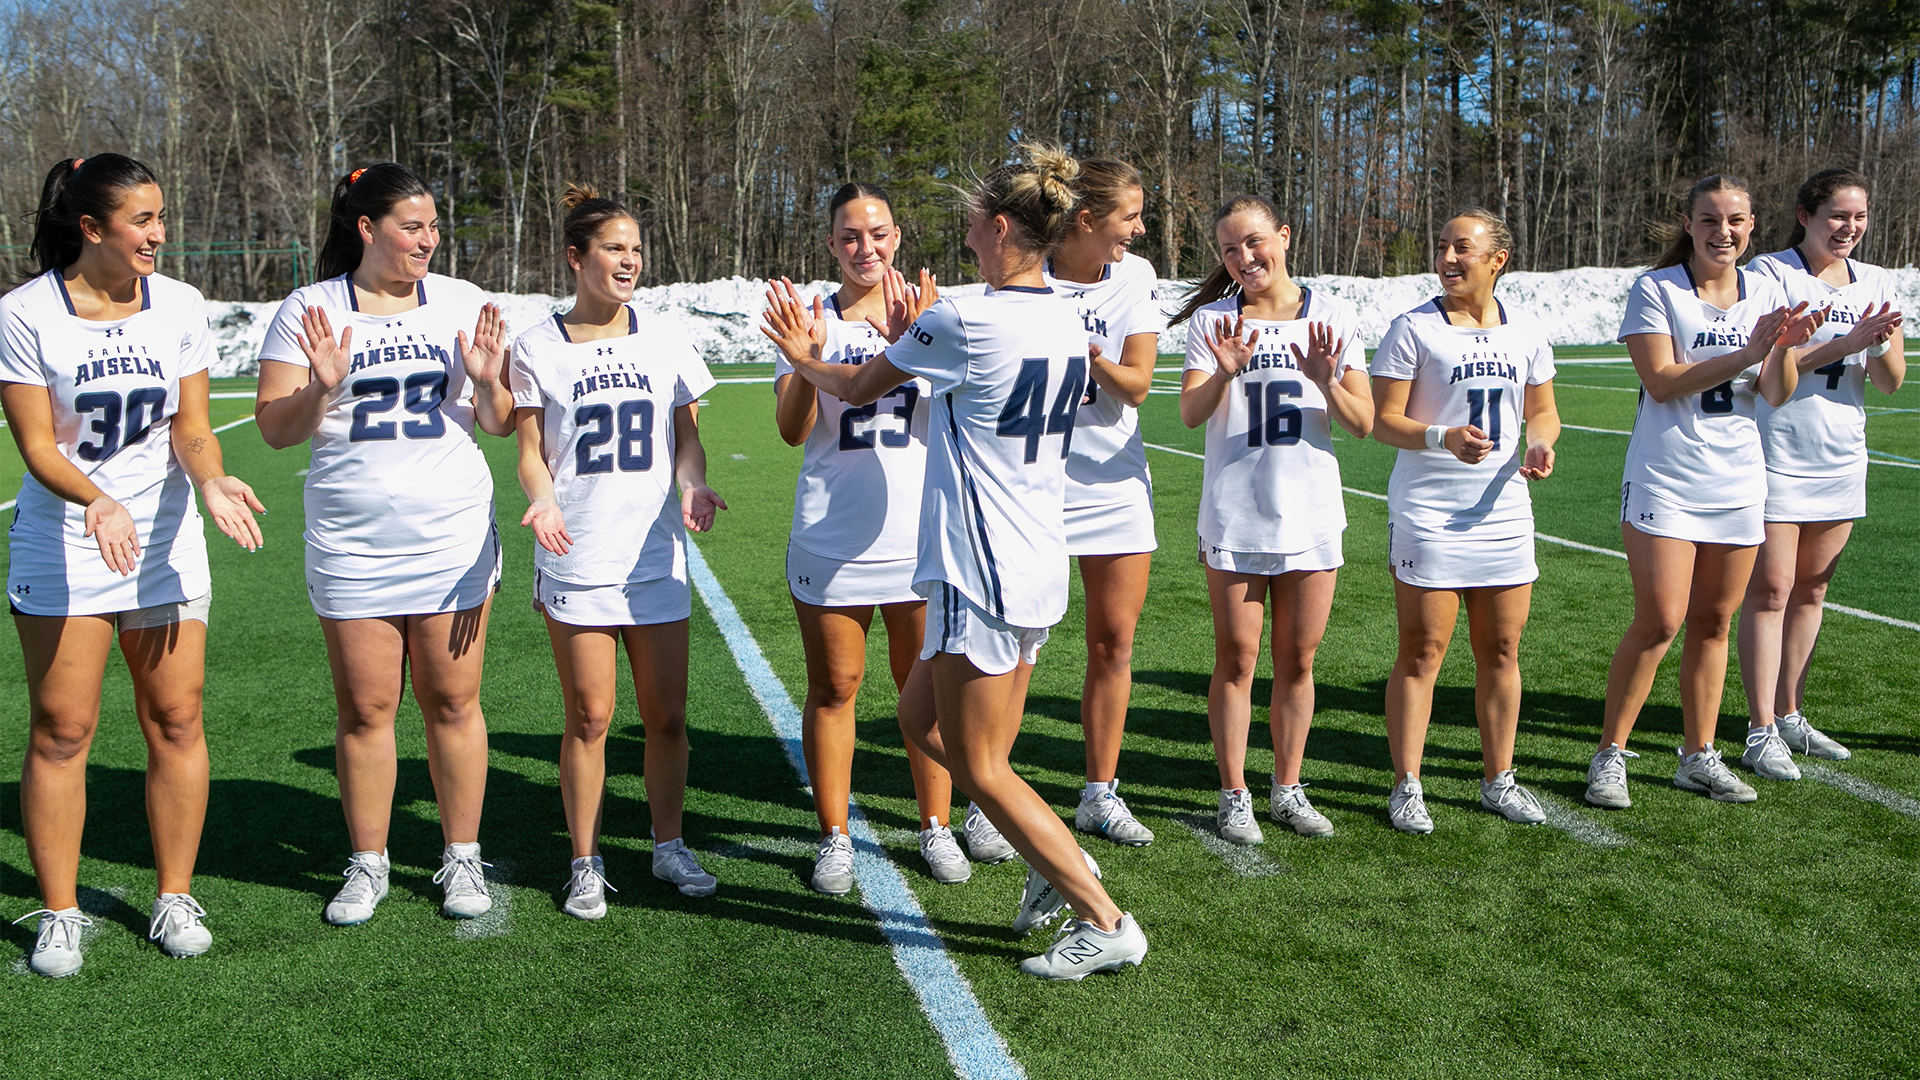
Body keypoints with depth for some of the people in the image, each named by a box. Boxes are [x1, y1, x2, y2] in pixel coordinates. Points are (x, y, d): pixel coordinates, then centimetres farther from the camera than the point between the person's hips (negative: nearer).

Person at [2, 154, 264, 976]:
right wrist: (98, 502, -29)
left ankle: (175, 898, 16)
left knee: (176, 721, 2)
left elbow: (191, 428, 1)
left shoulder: (180, 307, 0)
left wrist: (212, 481, -21)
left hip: (164, 544, 3)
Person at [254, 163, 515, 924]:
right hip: (351, 547, 0)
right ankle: (368, 864, 21)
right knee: (364, 710, 5)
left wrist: (486, 382, -14)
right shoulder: (308, 311, 2)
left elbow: (499, 425, 6)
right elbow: (275, 428, -1)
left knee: (452, 702, 4)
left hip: (454, 540, 1)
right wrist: (321, 387, -20)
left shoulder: (461, 304, 6)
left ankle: (462, 859, 18)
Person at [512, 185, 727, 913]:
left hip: (656, 558, 2)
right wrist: (542, 498, -19)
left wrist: (692, 485, -11)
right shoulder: (537, 347, 2)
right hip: (575, 560, -2)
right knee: (590, 717, 2)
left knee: (666, 715, 6)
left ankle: (670, 847, 24)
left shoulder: (663, 339, 7)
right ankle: (586, 865, 17)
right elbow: (531, 451, 2)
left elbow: (687, 438, 10)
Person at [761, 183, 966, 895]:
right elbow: (792, 430, -5)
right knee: (833, 688, 7)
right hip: (831, 540, 0)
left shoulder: (931, 315, 4)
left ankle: (936, 827, 24)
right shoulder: (810, 321, 2)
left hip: (920, 538, 1)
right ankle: (834, 837, 19)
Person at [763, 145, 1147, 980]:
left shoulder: (963, 320, -16)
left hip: (981, 574, -9)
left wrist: (806, 359, 20)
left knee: (979, 768, 3)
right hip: (1037, 568, 9)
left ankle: (1106, 923, 9)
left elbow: (858, 387, 0)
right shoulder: (1066, 325, 7)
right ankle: (1057, 862, 21)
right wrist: (912, 342, 29)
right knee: (922, 721, 21)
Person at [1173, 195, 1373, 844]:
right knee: (1237, 660, 2)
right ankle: (1234, 795, 13)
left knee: (1297, 659, 9)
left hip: (1311, 515, 2)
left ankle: (1288, 789, 22)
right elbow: (1190, 414, -11)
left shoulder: (1332, 317, 3)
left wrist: (1326, 382, -19)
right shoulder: (1213, 320, 1)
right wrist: (1223, 373, -30)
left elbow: (1363, 426, 0)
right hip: (1233, 516, -1)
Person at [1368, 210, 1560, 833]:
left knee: (1501, 650, 10)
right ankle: (1407, 787, 7)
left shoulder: (1526, 334, 9)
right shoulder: (1413, 329, -5)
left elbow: (1543, 412, 18)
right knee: (1422, 653, -2)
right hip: (1427, 516, -4)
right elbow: (1384, 421, -8)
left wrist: (1540, 444, -4)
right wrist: (1443, 438, -25)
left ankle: (1498, 779, 23)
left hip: (1503, 513, 5)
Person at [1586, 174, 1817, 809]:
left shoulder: (1765, 293, 8)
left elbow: (1776, 396, 2)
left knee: (1713, 622, 9)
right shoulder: (1656, 290, -5)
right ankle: (1610, 755, 2)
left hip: (1738, 482, 5)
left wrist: (1784, 348, -18)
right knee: (1659, 621, -10)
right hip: (1664, 481, -5)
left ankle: (1699, 756, 21)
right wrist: (1747, 352, -20)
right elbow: (1661, 382, -14)